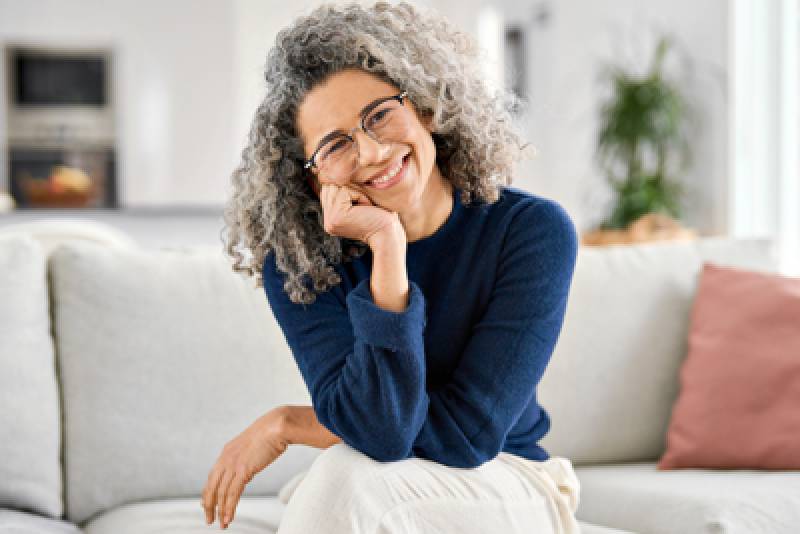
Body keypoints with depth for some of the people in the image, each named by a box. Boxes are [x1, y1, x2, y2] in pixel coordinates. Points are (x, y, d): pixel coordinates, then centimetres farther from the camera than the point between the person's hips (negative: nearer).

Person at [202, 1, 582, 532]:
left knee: (345, 477, -30)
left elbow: (468, 432, -19)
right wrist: (388, 247, -29)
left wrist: (286, 424, -13)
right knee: (338, 481, -33)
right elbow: (380, 433, -24)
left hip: (509, 489, -2)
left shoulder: (533, 230, -15)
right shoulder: (295, 259, -11)